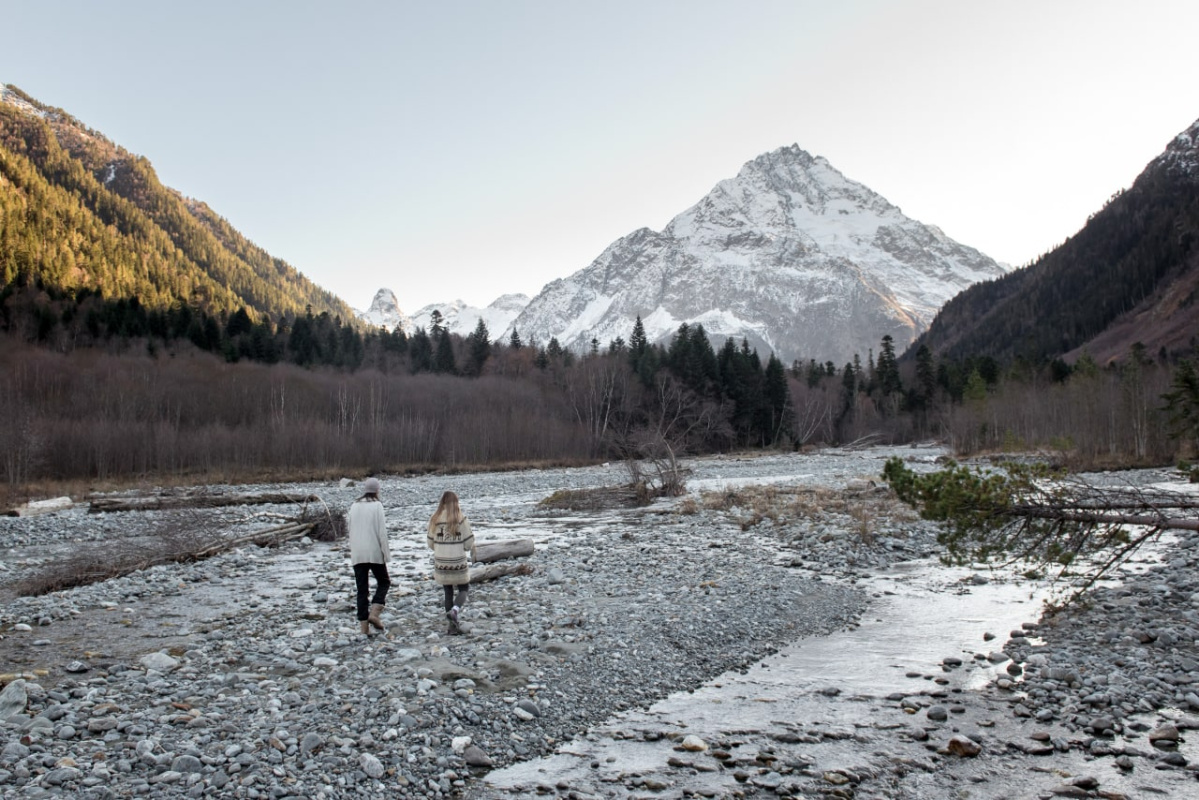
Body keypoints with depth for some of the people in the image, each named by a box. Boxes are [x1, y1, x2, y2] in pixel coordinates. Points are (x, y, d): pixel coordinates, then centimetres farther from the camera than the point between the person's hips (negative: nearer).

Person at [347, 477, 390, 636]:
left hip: (357, 554, 4)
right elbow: (381, 531, -11)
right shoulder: (377, 505, -8)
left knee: (361, 589, 8)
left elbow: (351, 527, 11)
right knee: (383, 582, 14)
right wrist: (386, 553, -5)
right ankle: (374, 613, -5)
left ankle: (364, 625, 6)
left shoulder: (354, 506, 7)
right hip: (374, 552, -4)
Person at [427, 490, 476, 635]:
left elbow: (431, 543, 4)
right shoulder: (461, 518, -11)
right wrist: (472, 551, 15)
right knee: (463, 589, 14)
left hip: (441, 563, 3)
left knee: (448, 592, 15)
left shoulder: (434, 519, -2)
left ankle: (453, 626, 15)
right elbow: (469, 543, -8)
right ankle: (454, 611, -14)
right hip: (458, 562, -3)